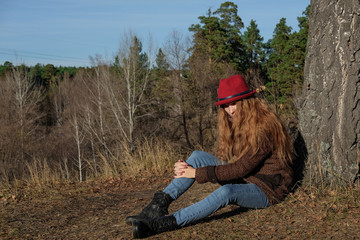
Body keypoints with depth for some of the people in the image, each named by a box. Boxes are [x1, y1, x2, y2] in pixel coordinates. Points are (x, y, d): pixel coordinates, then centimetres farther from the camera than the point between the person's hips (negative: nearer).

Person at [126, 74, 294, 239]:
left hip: (266, 189, -8)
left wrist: (198, 173, -24)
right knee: (197, 156, -8)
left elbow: (241, 168, -25)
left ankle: (163, 223, -46)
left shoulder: (265, 128, -21)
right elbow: (225, 160, 3)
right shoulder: (235, 123, 5)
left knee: (226, 192, -40)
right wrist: (188, 167, -13)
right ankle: (160, 203, -22)